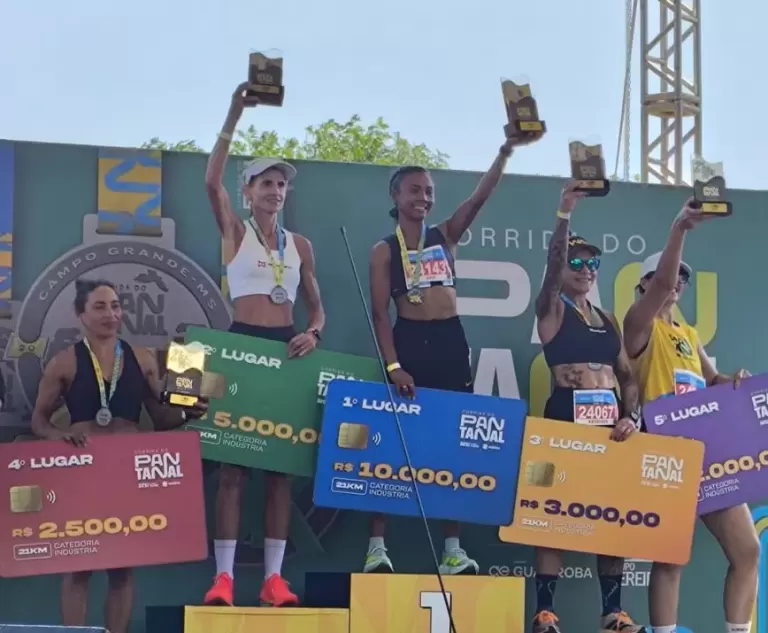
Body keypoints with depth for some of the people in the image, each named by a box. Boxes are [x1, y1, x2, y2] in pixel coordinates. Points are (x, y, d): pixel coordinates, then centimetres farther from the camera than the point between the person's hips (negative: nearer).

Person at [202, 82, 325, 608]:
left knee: (281, 463, 1)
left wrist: (312, 334, -10)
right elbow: (212, 182, -14)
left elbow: (317, 306, 14)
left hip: (285, 348, 3)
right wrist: (235, 115, -19)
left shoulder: (300, 245, 12)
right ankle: (224, 575, -5)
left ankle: (274, 576, 4)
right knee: (232, 461, -6)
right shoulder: (235, 232, 3)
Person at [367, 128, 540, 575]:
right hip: (410, 342, -3)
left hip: (451, 342, 3)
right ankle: (377, 545, 0)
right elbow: (380, 313, -3)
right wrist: (393, 365, -14)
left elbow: (480, 197, -3)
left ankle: (453, 548, 7)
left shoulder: (446, 235, 11)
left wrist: (506, 151, -16)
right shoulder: (385, 250, 3)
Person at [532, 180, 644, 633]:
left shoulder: (608, 320, 17)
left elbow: (628, 375, 15)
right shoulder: (551, 308, 1)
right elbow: (553, 263, -17)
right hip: (564, 419, -6)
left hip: (609, 421, 6)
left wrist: (631, 415, -2)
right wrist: (566, 212, -28)